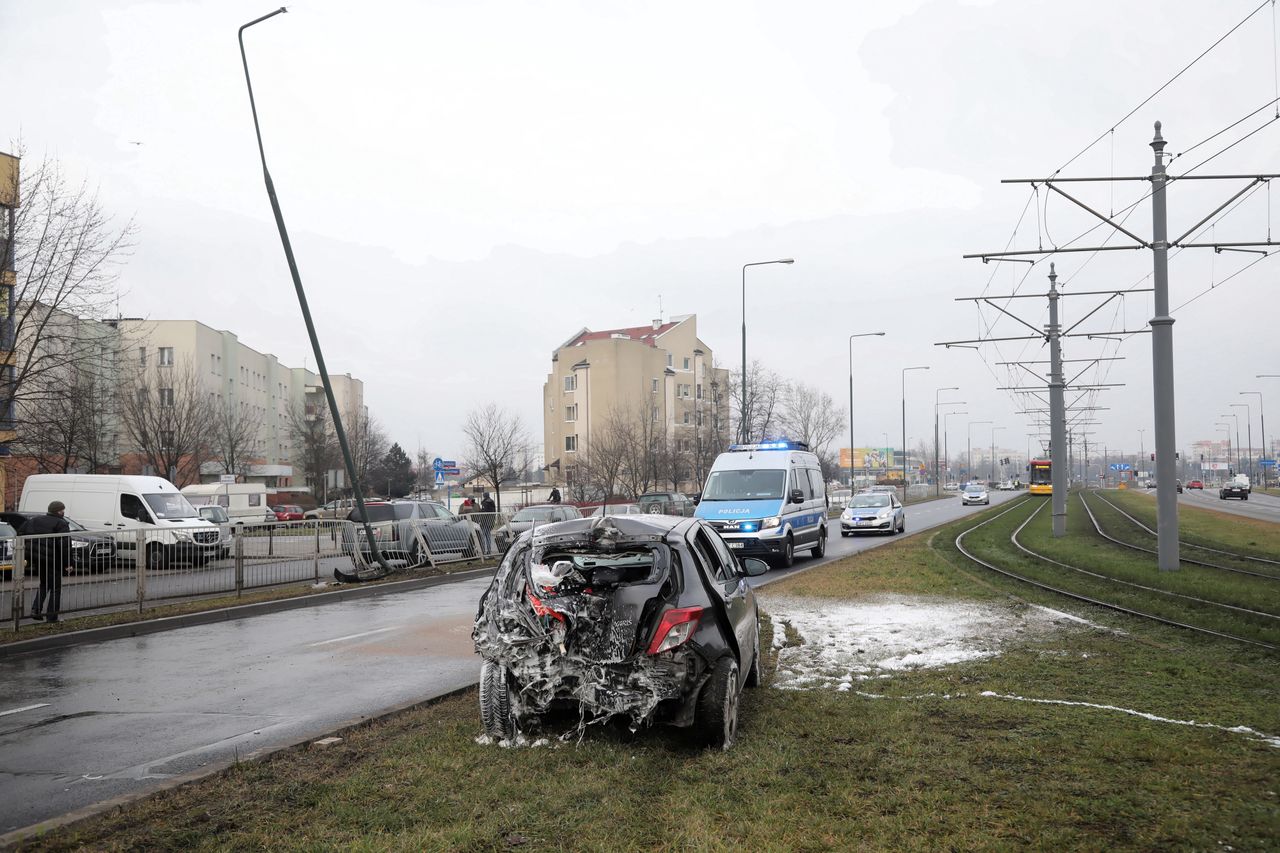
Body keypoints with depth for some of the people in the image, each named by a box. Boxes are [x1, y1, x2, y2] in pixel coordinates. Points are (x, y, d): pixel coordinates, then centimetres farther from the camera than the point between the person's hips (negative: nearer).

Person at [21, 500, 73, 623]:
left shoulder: (35, 520, 13)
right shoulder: (61, 524, -9)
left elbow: (21, 534, 11)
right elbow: (65, 545, -17)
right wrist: (67, 563, -14)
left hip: (34, 557, 7)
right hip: (51, 559, -7)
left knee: (44, 584, 25)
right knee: (55, 587, 4)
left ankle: (36, 609, 13)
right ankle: (51, 617, 3)